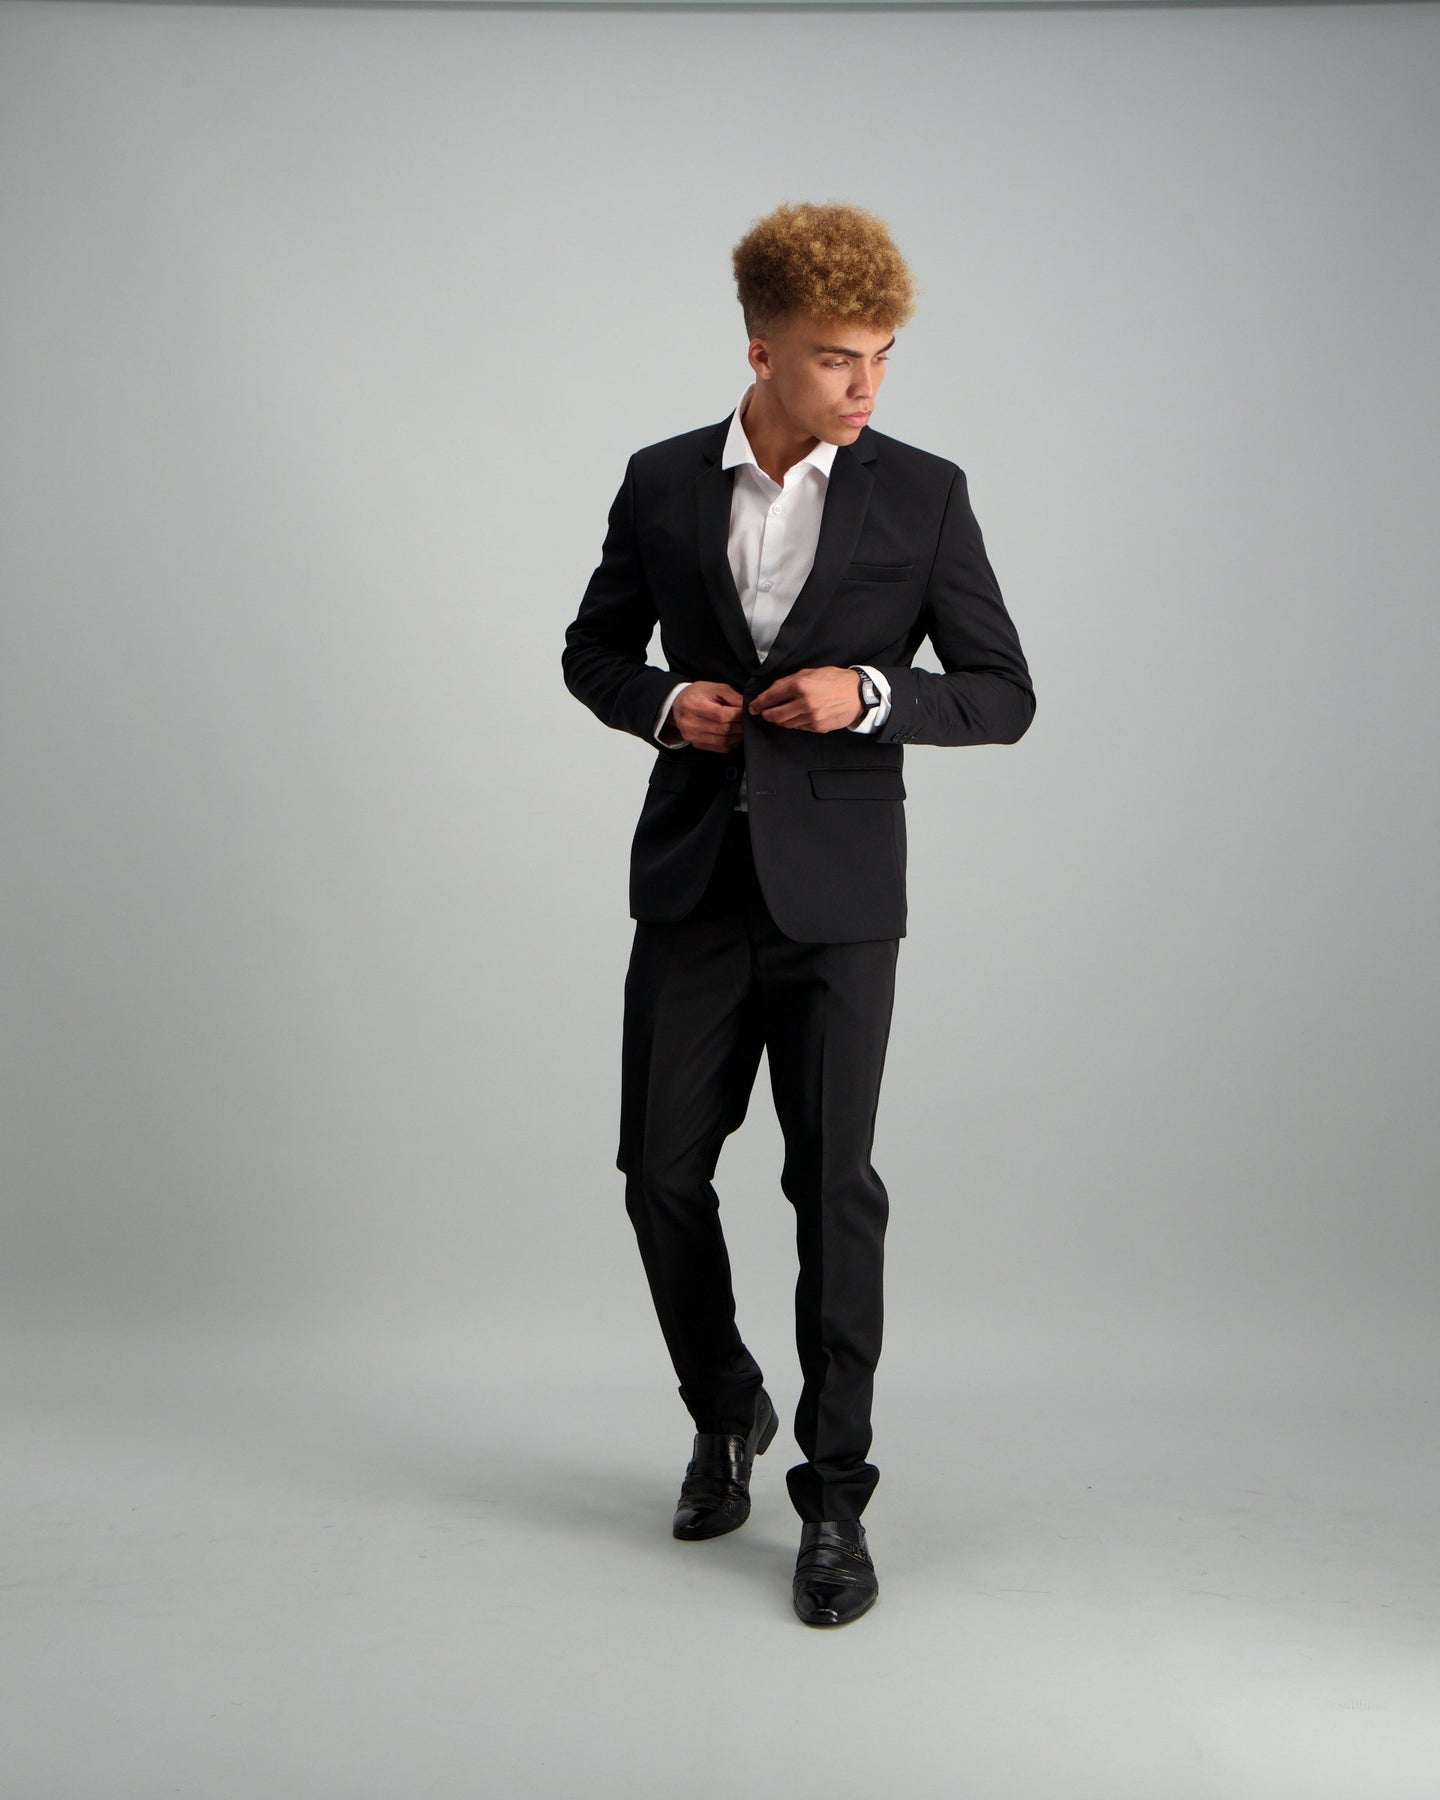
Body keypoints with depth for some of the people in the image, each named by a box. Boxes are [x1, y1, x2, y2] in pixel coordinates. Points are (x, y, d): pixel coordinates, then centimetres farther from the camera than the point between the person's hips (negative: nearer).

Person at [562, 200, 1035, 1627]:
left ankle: (833, 1497, 10)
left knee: (834, 1188, -3)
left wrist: (873, 693, -16)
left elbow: (1003, 693, 2)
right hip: (692, 883, 2)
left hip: (836, 893, -2)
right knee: (662, 1174, 5)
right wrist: (662, 700, -6)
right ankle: (726, 1413, 31)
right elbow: (593, 651, 15)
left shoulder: (923, 495, -1)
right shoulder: (661, 484, 4)